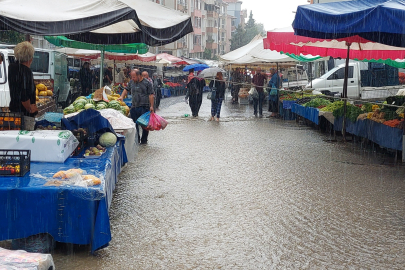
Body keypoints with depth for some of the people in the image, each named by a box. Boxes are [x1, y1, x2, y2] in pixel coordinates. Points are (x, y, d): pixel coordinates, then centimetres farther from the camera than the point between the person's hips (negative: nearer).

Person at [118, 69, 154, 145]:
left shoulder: (146, 83, -4)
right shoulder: (131, 82, 11)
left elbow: (151, 95, -5)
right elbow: (126, 90, 24)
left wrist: (151, 106, -9)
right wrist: (122, 97, 8)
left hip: (144, 107, -5)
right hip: (134, 107, 5)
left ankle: (144, 140, 12)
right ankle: (136, 139, 17)